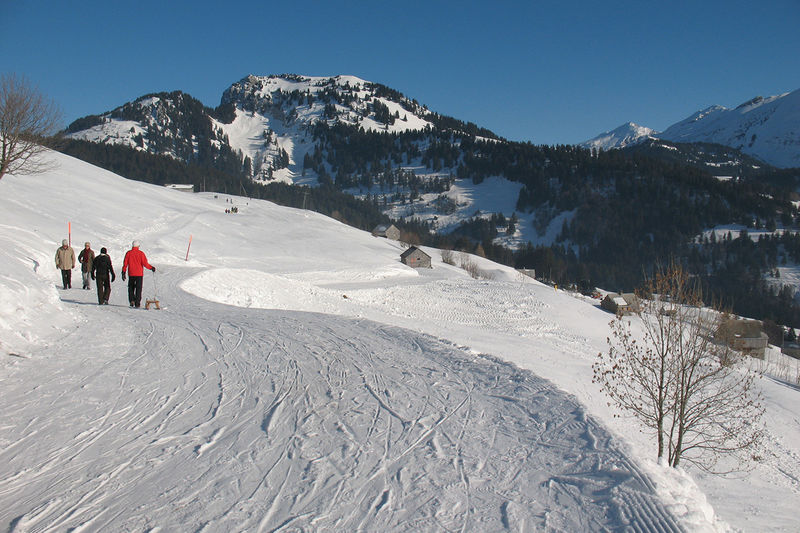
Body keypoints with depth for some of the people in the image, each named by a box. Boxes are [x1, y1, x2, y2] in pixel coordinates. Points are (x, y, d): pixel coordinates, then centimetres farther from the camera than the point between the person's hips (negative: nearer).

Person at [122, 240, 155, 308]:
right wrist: (151, 268, 5)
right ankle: (137, 303, -2)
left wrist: (123, 273, 6)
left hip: (131, 274, 2)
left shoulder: (128, 253, 1)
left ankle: (132, 300, -2)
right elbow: (145, 263, -9)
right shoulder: (141, 253, -4)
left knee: (131, 288, 15)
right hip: (139, 274, -1)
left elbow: (125, 264, 1)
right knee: (138, 288, 3)